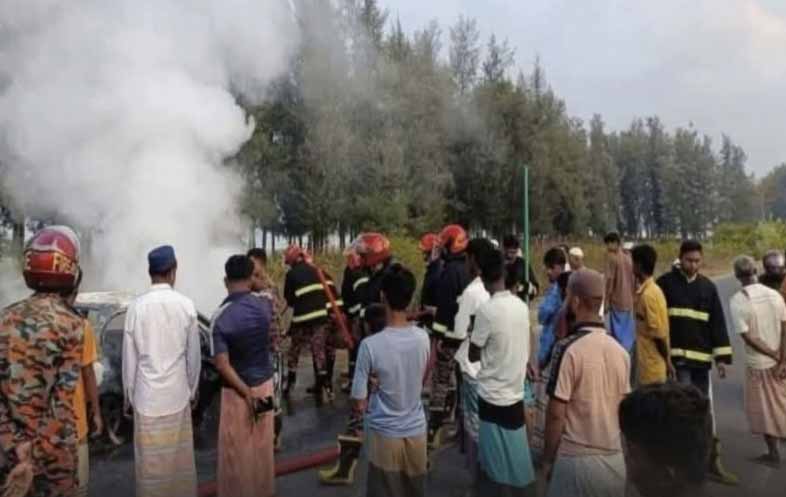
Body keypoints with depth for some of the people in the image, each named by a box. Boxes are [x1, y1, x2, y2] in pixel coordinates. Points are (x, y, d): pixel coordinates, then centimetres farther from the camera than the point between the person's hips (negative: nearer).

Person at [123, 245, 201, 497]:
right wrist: (193, 389, 13)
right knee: (180, 456, 13)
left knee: (150, 459, 9)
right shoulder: (186, 305, -7)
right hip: (177, 392, 1)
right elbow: (194, 355, 0)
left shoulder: (137, 306, -8)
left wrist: (128, 394, 10)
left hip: (147, 393, 0)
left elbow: (129, 356, -2)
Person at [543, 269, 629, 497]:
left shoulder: (567, 348, -17)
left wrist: (548, 459, -3)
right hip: (615, 458, 6)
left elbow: (556, 413, -15)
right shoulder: (620, 351, 1)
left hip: (577, 459, -5)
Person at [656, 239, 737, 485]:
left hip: (701, 357, 4)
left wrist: (722, 357, 3)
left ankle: (711, 461, 21)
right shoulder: (665, 283, -2)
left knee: (704, 408, 10)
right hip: (675, 355, -4)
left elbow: (718, 324, 8)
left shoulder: (708, 286, 9)